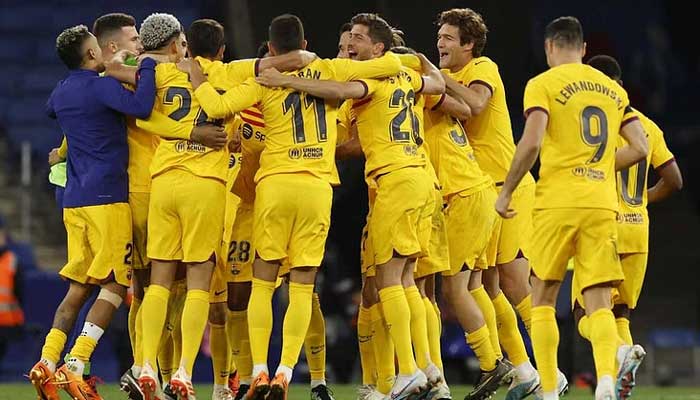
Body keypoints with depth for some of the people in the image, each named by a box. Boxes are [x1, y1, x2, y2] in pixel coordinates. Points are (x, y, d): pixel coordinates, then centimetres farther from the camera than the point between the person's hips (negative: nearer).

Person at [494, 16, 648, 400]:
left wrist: (506, 192, -3)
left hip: (557, 202, -3)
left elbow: (531, 143, -12)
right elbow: (639, 148, 11)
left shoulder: (543, 84, 0)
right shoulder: (613, 89, 15)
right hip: (602, 205, 3)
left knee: (542, 299, 9)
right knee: (599, 303, 1)